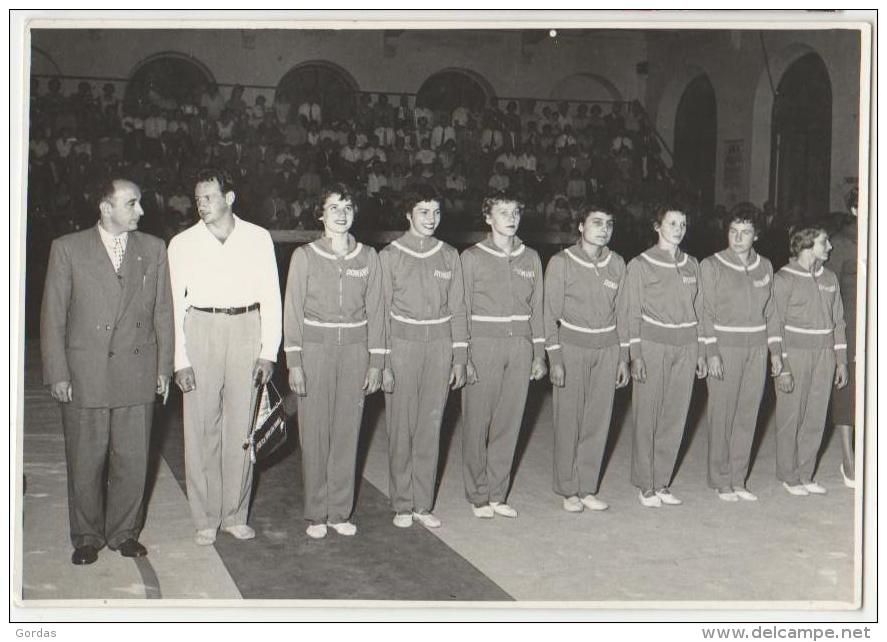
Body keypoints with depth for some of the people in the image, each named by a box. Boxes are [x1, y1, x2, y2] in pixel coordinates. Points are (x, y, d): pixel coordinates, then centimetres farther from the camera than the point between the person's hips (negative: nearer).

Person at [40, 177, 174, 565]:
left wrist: (163, 368, 5)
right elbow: (53, 316, 1)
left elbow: (163, 313, 10)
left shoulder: (153, 250, 8)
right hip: (84, 376, -2)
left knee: (133, 460, 6)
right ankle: (87, 537, 22)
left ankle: (124, 533, 22)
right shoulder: (68, 249, 1)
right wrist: (57, 373, -5)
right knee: (85, 463, 7)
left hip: (137, 376, 2)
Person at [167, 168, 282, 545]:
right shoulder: (182, 243, 6)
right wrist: (181, 360, -4)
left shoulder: (258, 238, 6)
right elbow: (175, 305, 4)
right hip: (200, 329, 0)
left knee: (241, 425, 3)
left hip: (246, 329, 0)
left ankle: (235, 515, 13)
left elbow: (271, 297, 6)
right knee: (202, 427, -1)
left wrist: (268, 352, -1)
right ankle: (206, 519, 8)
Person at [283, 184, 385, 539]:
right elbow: (292, 311, -1)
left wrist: (376, 362, 5)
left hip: (355, 349, 2)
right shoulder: (304, 256, 0)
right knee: (315, 432, 1)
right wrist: (294, 362, -6)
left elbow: (374, 311, 8)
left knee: (347, 431, 5)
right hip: (315, 348, -2)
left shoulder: (368, 257, 6)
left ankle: (340, 512, 16)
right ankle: (316, 515, 12)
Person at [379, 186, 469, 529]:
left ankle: (423, 504, 15)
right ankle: (402, 505, 13)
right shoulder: (390, 256, 0)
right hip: (402, 345, -2)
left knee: (431, 426, 6)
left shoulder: (450, 256, 8)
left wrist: (459, 358, 6)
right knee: (401, 427, 1)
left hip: (440, 346, 3)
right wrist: (383, 362, -7)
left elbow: (457, 308, 10)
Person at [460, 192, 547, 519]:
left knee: (509, 422, 4)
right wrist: (463, 357, -7)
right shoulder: (472, 257, 2)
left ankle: (497, 494, 14)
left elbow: (536, 308, 15)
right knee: (477, 422, -1)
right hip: (483, 346, -3)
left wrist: (539, 354, 11)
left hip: (520, 346, 3)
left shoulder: (531, 258, 12)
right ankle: (478, 496, 9)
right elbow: (462, 309, 0)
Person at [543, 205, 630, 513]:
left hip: (607, 348, 4)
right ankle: (568, 491, 12)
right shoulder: (561, 263, -5)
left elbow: (621, 311, 11)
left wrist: (623, 357, 10)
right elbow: (551, 312, -5)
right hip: (571, 347, -3)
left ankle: (587, 489, 15)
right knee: (569, 420, 0)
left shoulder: (617, 264, 7)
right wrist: (554, 358, -10)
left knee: (598, 420, 4)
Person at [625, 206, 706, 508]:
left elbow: (697, 310, 16)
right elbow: (633, 313, -2)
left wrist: (700, 351, 13)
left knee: (675, 417, 4)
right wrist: (635, 355, -8)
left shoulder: (691, 265, 13)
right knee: (647, 416, -2)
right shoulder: (641, 264, 0)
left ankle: (662, 483, 14)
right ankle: (645, 485, 8)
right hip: (652, 345, -4)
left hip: (685, 347, 4)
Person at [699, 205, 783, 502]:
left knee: (747, 415, 5)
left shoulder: (765, 267, 12)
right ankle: (720, 481, 9)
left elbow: (771, 311, 15)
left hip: (757, 350, 4)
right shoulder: (711, 266, -1)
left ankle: (738, 480, 14)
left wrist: (775, 350, 11)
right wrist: (711, 352, -12)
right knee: (722, 415, -2)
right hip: (724, 347, -4)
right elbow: (706, 312, -5)